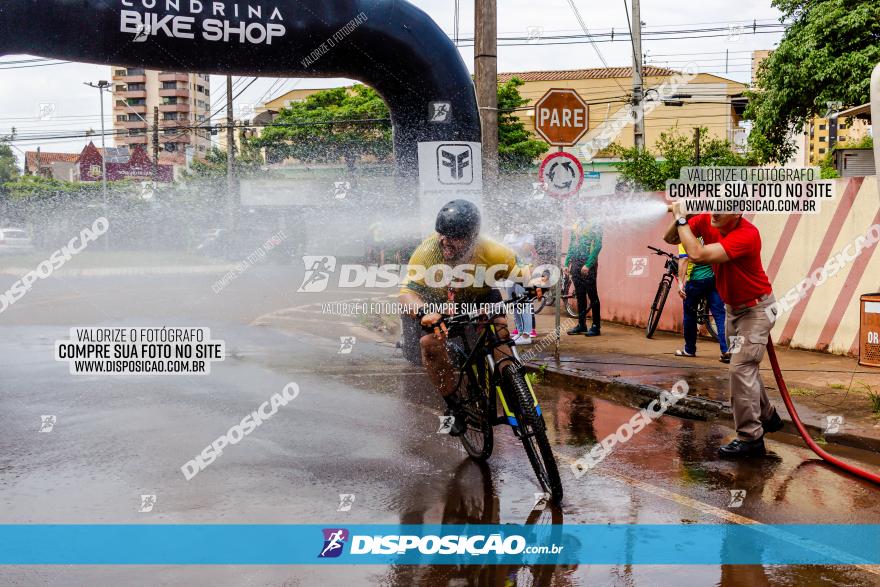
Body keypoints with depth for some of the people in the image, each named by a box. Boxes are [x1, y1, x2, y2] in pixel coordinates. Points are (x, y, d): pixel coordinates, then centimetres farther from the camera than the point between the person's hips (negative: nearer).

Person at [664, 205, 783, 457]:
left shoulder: (747, 235, -33)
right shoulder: (707, 221, -12)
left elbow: (697, 254, -41)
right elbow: (670, 239, -7)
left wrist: (681, 218, -32)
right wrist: (680, 217, -25)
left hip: (755, 308, -8)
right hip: (732, 307, 8)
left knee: (741, 367, -16)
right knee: (747, 367, 20)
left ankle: (750, 438, -11)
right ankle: (767, 416, 39)